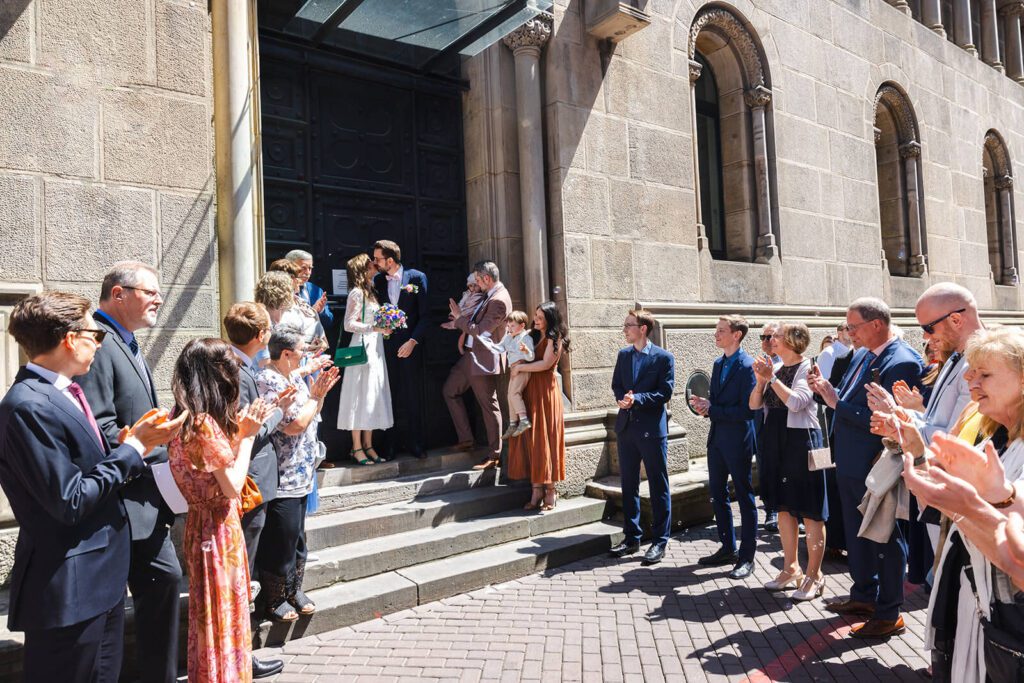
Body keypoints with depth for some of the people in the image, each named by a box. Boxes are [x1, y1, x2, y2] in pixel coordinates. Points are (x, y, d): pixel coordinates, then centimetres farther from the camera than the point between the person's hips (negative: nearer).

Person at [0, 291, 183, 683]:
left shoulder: (63, 393, 8)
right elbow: (70, 501, -22)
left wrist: (134, 445, -4)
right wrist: (131, 449, -15)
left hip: (102, 576, 9)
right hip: (68, 589, -9)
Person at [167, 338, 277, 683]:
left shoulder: (189, 420, 6)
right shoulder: (205, 423, -22)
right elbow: (232, 487, -21)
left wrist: (239, 430, 4)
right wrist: (246, 435, -14)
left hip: (206, 526, 9)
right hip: (218, 529, -9)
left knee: (216, 615, 22)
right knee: (222, 616, 5)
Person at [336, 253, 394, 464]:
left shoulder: (371, 291, 17)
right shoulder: (357, 292, -8)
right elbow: (349, 324, -14)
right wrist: (374, 328, -22)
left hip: (375, 348, 8)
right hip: (363, 348, -8)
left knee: (373, 395, 8)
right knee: (361, 396, -4)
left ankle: (368, 445, 14)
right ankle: (357, 447, 3)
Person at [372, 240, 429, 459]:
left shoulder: (416, 278, -2)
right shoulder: (377, 280, 6)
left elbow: (425, 315, -4)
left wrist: (413, 341, -11)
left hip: (410, 346, -2)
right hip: (386, 346, 2)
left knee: (412, 396, 3)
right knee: (390, 397, 4)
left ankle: (414, 443, 14)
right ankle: (392, 444, 13)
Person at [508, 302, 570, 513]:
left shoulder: (554, 337, -3)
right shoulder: (535, 337, 17)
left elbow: (546, 363, -13)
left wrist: (520, 367, -7)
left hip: (545, 392, -6)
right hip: (530, 392, 6)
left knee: (545, 438, -4)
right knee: (530, 439, 1)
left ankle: (550, 492, 4)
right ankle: (537, 489, 5)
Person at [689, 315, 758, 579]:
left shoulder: (747, 366, -16)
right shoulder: (718, 364, 11)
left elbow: (746, 410, -20)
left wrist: (711, 409, -19)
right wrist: (705, 404, -3)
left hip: (738, 440, -8)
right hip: (717, 438, 8)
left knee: (744, 497, 4)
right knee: (718, 495, 16)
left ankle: (746, 557, 16)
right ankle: (727, 548, 30)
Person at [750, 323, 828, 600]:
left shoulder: (808, 368, -9)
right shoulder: (774, 368, 9)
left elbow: (796, 402, -23)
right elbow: (754, 405, 6)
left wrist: (772, 378, -16)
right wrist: (761, 381, -9)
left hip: (800, 440, -7)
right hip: (775, 441, 7)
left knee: (810, 511, 1)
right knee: (784, 507, 14)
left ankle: (814, 575, 12)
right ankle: (791, 568, 27)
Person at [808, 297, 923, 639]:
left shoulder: (902, 362, -21)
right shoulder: (862, 355, 8)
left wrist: (837, 403, -23)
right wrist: (829, 390, -5)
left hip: (875, 468, -9)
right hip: (850, 465, 9)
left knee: (885, 538, 7)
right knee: (857, 534, 22)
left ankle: (889, 614, 22)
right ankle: (864, 596, 40)